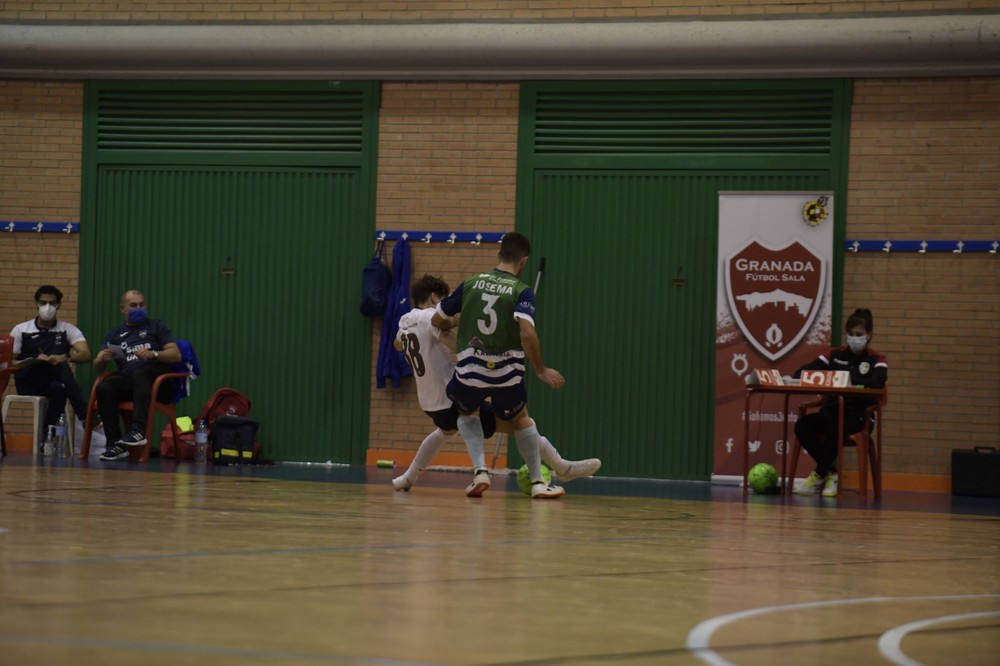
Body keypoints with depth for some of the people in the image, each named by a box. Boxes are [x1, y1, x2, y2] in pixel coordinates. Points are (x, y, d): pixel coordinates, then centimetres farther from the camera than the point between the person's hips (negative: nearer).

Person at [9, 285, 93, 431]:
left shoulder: (68, 330, 9)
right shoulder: (21, 330, 8)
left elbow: (85, 355, -6)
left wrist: (65, 357, -27)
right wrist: (35, 361, -15)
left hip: (53, 383, 1)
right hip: (28, 383, -1)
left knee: (58, 388, -37)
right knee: (61, 366, -32)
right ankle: (84, 415, -41)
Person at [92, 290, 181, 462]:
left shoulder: (155, 326, 16)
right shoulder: (115, 334, 23)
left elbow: (176, 355, 3)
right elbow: (97, 366, 15)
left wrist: (153, 354, -16)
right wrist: (103, 359, -10)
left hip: (157, 383, -3)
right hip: (127, 382, 3)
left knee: (140, 374, -36)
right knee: (103, 388, -28)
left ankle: (138, 431, -51)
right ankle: (116, 444, -33)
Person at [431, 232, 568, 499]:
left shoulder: (471, 283, 3)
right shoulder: (522, 291, -6)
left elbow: (437, 320, 10)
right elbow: (527, 332, -22)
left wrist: (457, 323, 32)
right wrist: (541, 370, -13)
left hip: (470, 370, 1)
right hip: (506, 372, -1)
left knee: (466, 413, 31)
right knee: (521, 419, 27)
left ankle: (480, 470, 11)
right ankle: (538, 482, 27)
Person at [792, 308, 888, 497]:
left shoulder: (876, 360, 3)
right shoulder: (835, 355, 12)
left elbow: (878, 382, -20)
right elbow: (801, 372, 4)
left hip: (858, 414, -4)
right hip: (831, 411, 4)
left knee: (836, 428, -38)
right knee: (802, 426, -27)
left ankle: (819, 475, -17)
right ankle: (831, 473, -12)